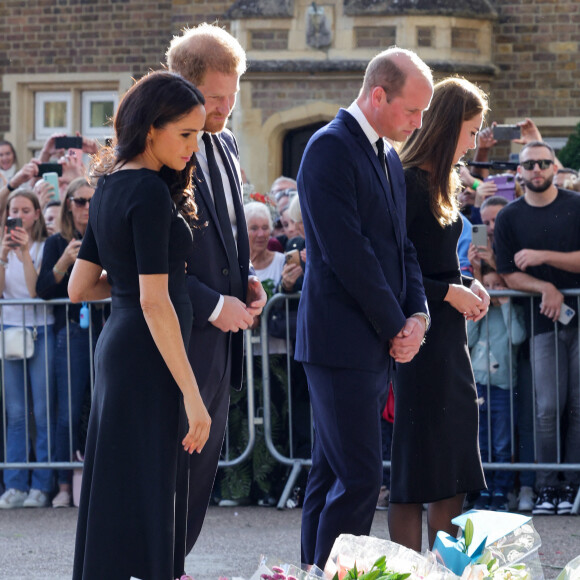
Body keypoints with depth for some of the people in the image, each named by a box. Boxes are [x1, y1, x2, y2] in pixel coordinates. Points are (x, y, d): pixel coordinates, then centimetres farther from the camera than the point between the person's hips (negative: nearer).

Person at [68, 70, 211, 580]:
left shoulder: (111, 187, 11)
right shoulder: (151, 193, -16)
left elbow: (79, 286, 15)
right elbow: (154, 302, -21)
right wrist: (192, 395, -20)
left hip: (118, 347, 9)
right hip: (148, 361, -9)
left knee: (114, 503, 12)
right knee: (144, 500, -6)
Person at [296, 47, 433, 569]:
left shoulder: (389, 158, 17)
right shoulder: (330, 148, -12)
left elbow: (401, 247, 19)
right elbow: (348, 253, -18)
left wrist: (417, 315, 1)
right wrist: (396, 327, -12)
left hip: (380, 344, 9)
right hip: (342, 344, -9)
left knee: (333, 477, 11)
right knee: (360, 477, -11)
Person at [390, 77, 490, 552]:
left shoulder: (441, 183, 14)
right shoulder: (410, 184, -15)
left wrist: (467, 284, 5)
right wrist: (449, 292, -15)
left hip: (449, 334, 10)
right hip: (420, 333, -10)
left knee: (454, 461, 11)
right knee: (418, 462, -5)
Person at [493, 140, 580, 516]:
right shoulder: (510, 218, 7)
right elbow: (510, 274, 3)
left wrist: (544, 256, -14)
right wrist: (545, 288, -13)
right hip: (544, 320, 1)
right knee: (549, 408, -5)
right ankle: (548, 488, 0)